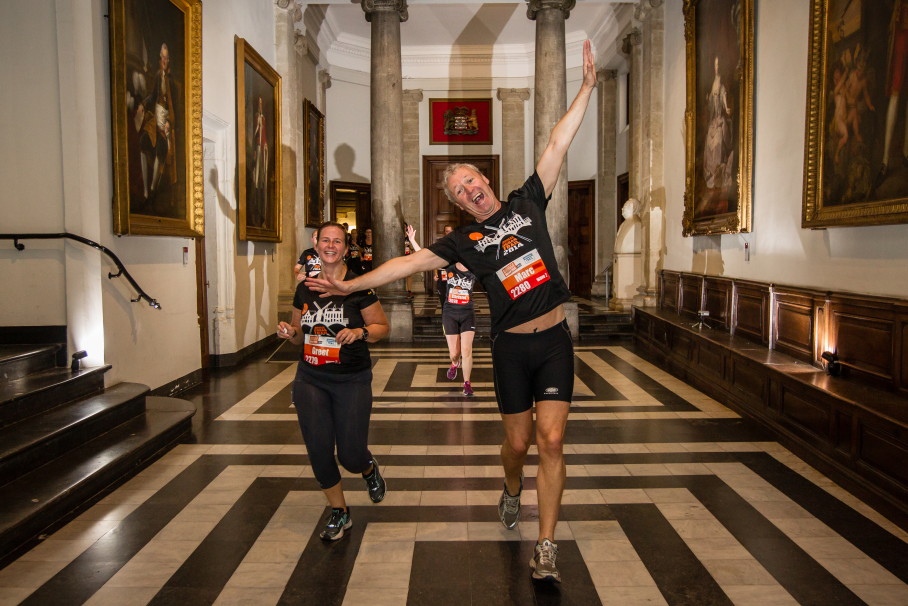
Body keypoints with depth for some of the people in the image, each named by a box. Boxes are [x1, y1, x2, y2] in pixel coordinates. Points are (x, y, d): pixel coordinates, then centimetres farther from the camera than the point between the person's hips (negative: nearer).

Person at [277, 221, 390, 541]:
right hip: (310, 379, 4)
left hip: (352, 380, -4)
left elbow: (382, 326, -3)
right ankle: (339, 512, 25)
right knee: (319, 451, 3)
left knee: (351, 456, -2)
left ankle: (369, 467, 36)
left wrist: (359, 332, -21)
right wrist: (290, 332, -6)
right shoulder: (305, 288, 6)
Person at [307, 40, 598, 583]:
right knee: (518, 441, 10)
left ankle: (546, 549, 2)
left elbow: (559, 143, 3)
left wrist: (588, 85, 0)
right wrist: (349, 285, -2)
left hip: (555, 340, 0)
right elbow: (408, 263, 1)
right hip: (512, 347, 0)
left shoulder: (528, 201, 6)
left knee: (552, 440, -8)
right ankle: (513, 490, 45)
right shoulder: (465, 240, 4)